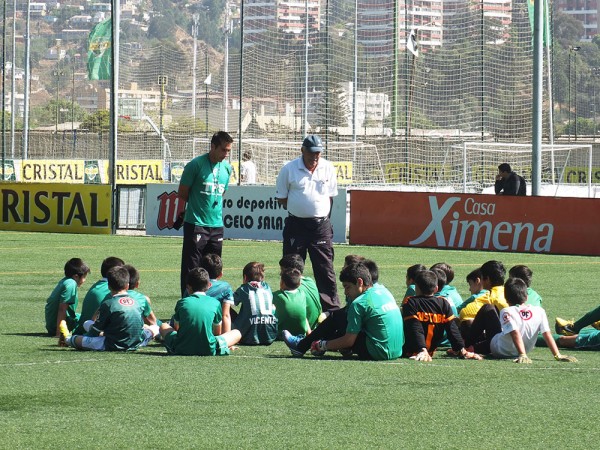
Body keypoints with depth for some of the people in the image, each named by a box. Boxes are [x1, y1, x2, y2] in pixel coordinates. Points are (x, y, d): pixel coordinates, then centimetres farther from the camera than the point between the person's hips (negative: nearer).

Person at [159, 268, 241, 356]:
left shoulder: (182, 303, 5)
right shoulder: (215, 303, 3)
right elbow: (217, 332, 14)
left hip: (182, 349, 2)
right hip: (208, 350, -2)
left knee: (163, 327, 30)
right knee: (237, 333, 19)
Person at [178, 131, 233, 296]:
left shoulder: (227, 168, 9)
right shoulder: (196, 165, -10)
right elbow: (182, 193, -3)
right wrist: (197, 206, 5)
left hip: (217, 225, 6)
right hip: (195, 225, -6)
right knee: (191, 269, -5)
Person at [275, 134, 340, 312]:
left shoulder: (328, 168, 5)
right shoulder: (289, 169, -2)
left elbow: (330, 196, 12)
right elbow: (282, 198, 4)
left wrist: (322, 215, 4)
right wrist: (299, 210, -2)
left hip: (320, 225, 1)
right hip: (295, 225, -1)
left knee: (325, 268, 0)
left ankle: (331, 307, 2)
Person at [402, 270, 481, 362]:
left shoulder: (410, 303, -10)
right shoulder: (444, 303, -1)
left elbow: (415, 330, -20)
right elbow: (452, 329, -4)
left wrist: (422, 350, -30)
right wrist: (462, 350, -4)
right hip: (430, 351, 5)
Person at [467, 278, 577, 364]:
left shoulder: (507, 312, -26)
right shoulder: (539, 311, -16)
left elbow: (516, 333, -36)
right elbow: (547, 334, -20)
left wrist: (523, 355, -42)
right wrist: (558, 355, -21)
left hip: (498, 350, -5)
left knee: (487, 309, 10)